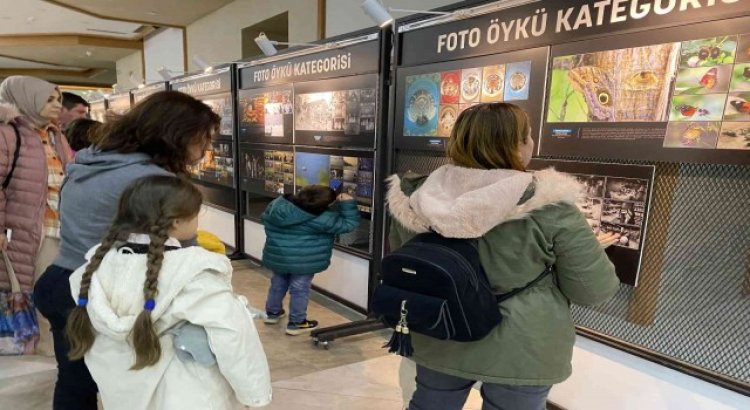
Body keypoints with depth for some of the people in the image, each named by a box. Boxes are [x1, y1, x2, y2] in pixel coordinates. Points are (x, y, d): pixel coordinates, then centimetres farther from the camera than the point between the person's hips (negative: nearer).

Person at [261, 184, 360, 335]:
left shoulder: (277, 204, -5)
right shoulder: (322, 219, -21)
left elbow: (265, 219, 12)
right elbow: (348, 224, -14)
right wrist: (347, 204, -7)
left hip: (276, 256, 6)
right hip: (303, 262, -6)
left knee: (278, 283, 24)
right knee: (300, 289, 9)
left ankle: (272, 312, 40)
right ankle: (296, 323, 19)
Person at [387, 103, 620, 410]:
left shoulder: (419, 197, -9)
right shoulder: (549, 209, -21)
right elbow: (594, 289, -12)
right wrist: (595, 250, 9)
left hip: (438, 340, 4)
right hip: (518, 351, -3)